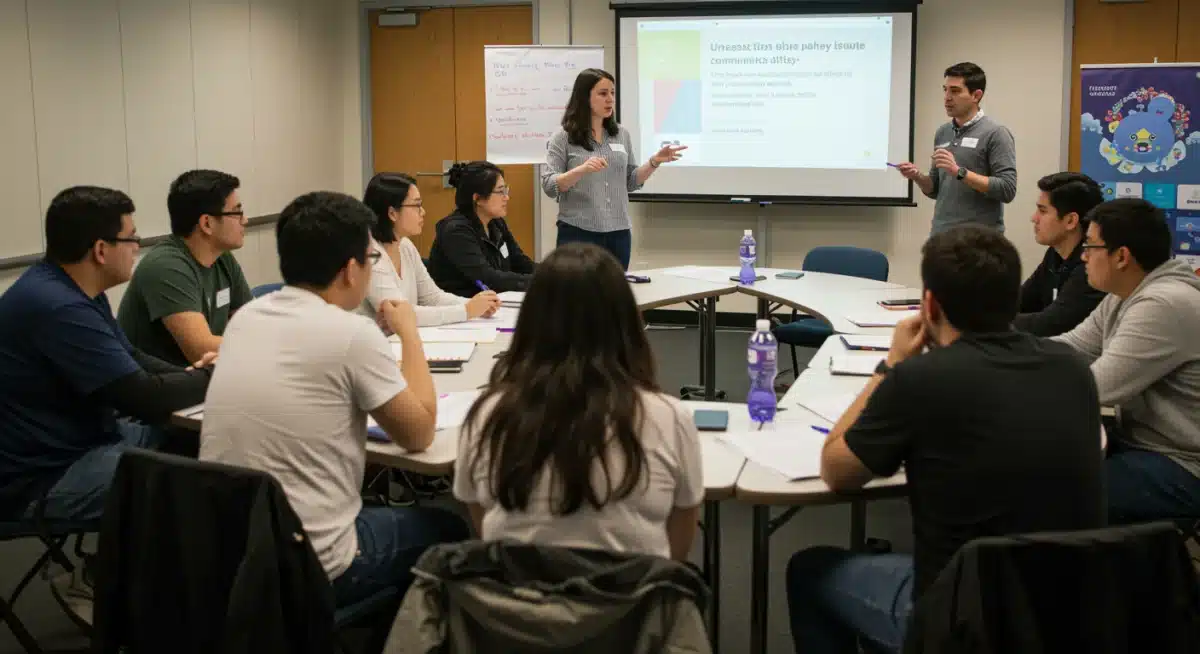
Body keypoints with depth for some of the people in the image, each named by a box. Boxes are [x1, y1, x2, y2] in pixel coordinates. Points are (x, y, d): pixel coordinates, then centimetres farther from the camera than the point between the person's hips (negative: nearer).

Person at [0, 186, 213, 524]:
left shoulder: (75, 289, 6)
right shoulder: (59, 307, -27)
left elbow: (130, 359, 15)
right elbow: (145, 397, -25)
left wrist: (191, 373, -4)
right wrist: (214, 378, -9)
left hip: (79, 441, 11)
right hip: (40, 480, -10)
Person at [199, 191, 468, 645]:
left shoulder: (245, 317, 3)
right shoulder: (351, 333, -18)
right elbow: (418, 434, -6)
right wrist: (409, 333, 3)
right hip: (307, 568, -7)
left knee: (386, 512, 32)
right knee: (445, 530, 19)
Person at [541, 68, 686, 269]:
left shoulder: (622, 135, 10)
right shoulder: (562, 139, -3)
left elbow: (630, 182, 14)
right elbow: (549, 186, -10)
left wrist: (655, 162, -2)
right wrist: (581, 170, -25)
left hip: (618, 233, 4)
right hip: (578, 233, -4)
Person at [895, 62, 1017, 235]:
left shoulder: (996, 133, -8)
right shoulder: (942, 132, 11)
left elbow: (1007, 190, -16)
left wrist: (959, 172, -20)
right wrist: (917, 176, -3)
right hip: (941, 235, 6)